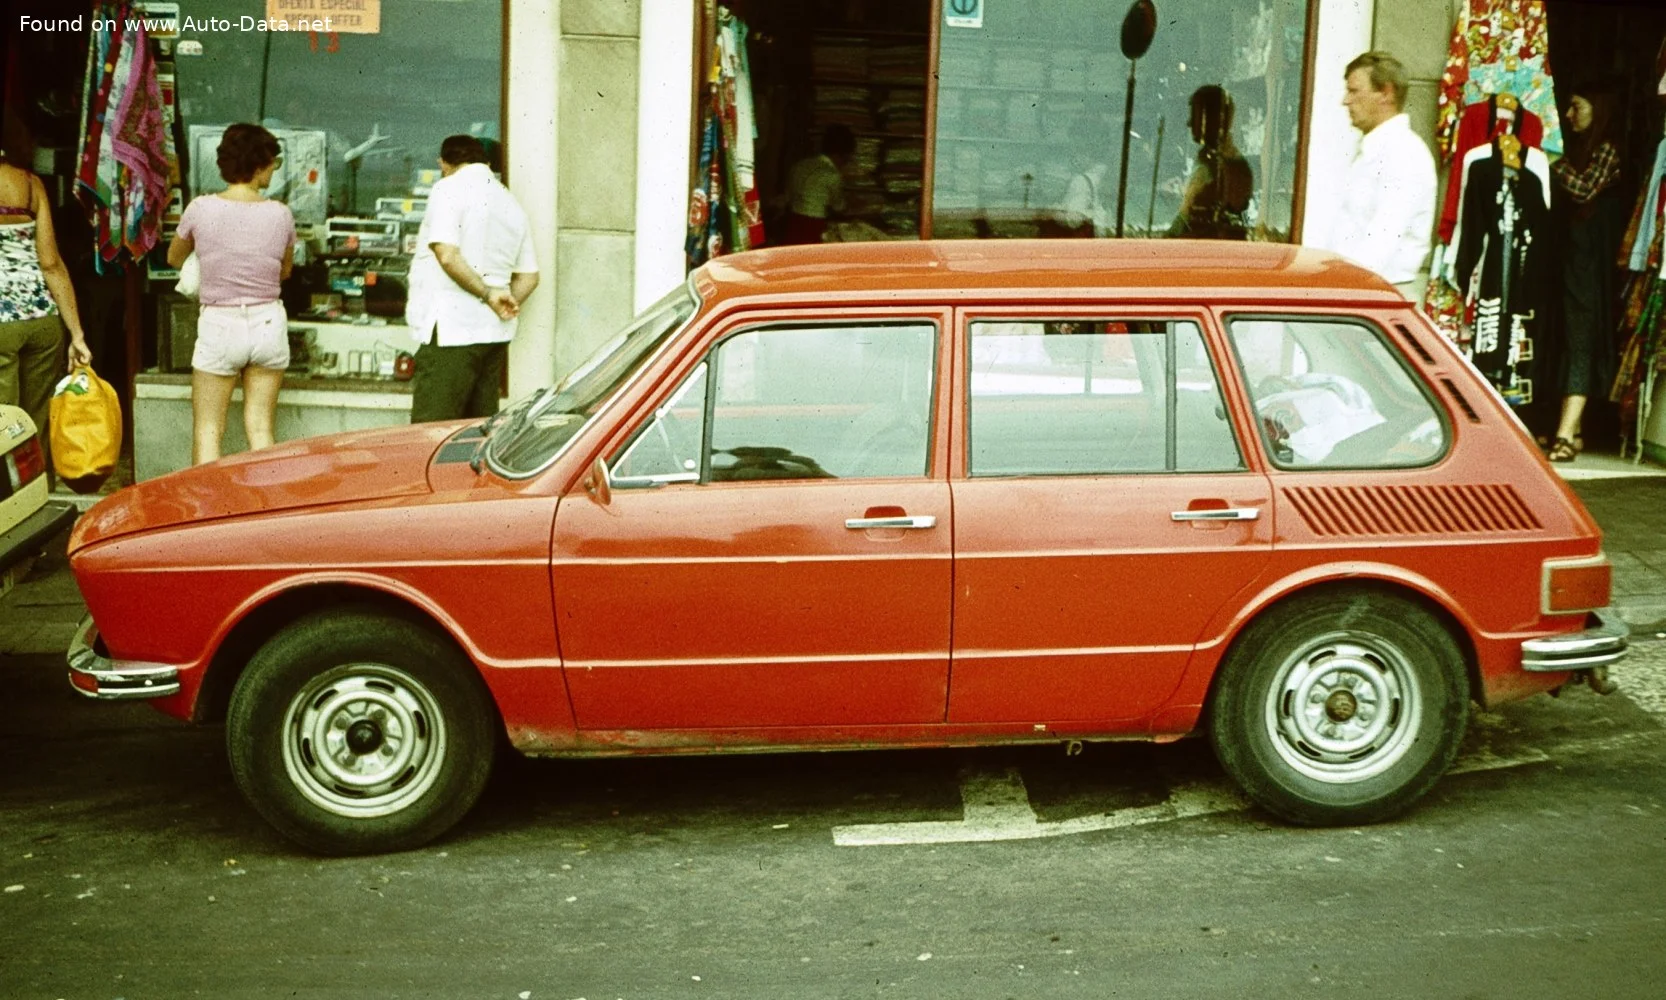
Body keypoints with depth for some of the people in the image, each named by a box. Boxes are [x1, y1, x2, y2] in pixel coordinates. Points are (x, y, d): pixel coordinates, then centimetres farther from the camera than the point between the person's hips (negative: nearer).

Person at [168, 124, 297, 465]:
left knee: (207, 431, 6)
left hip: (219, 324, -2)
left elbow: (174, 258, 10)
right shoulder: (280, 214, -5)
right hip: (268, 323, 2)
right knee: (260, 428, 8)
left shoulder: (201, 209, -8)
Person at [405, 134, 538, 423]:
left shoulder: (449, 189, -4)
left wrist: (488, 294, -12)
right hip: (496, 334, 8)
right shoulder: (512, 203, 18)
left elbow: (447, 255, -18)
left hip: (451, 329, -7)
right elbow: (529, 276, 16)